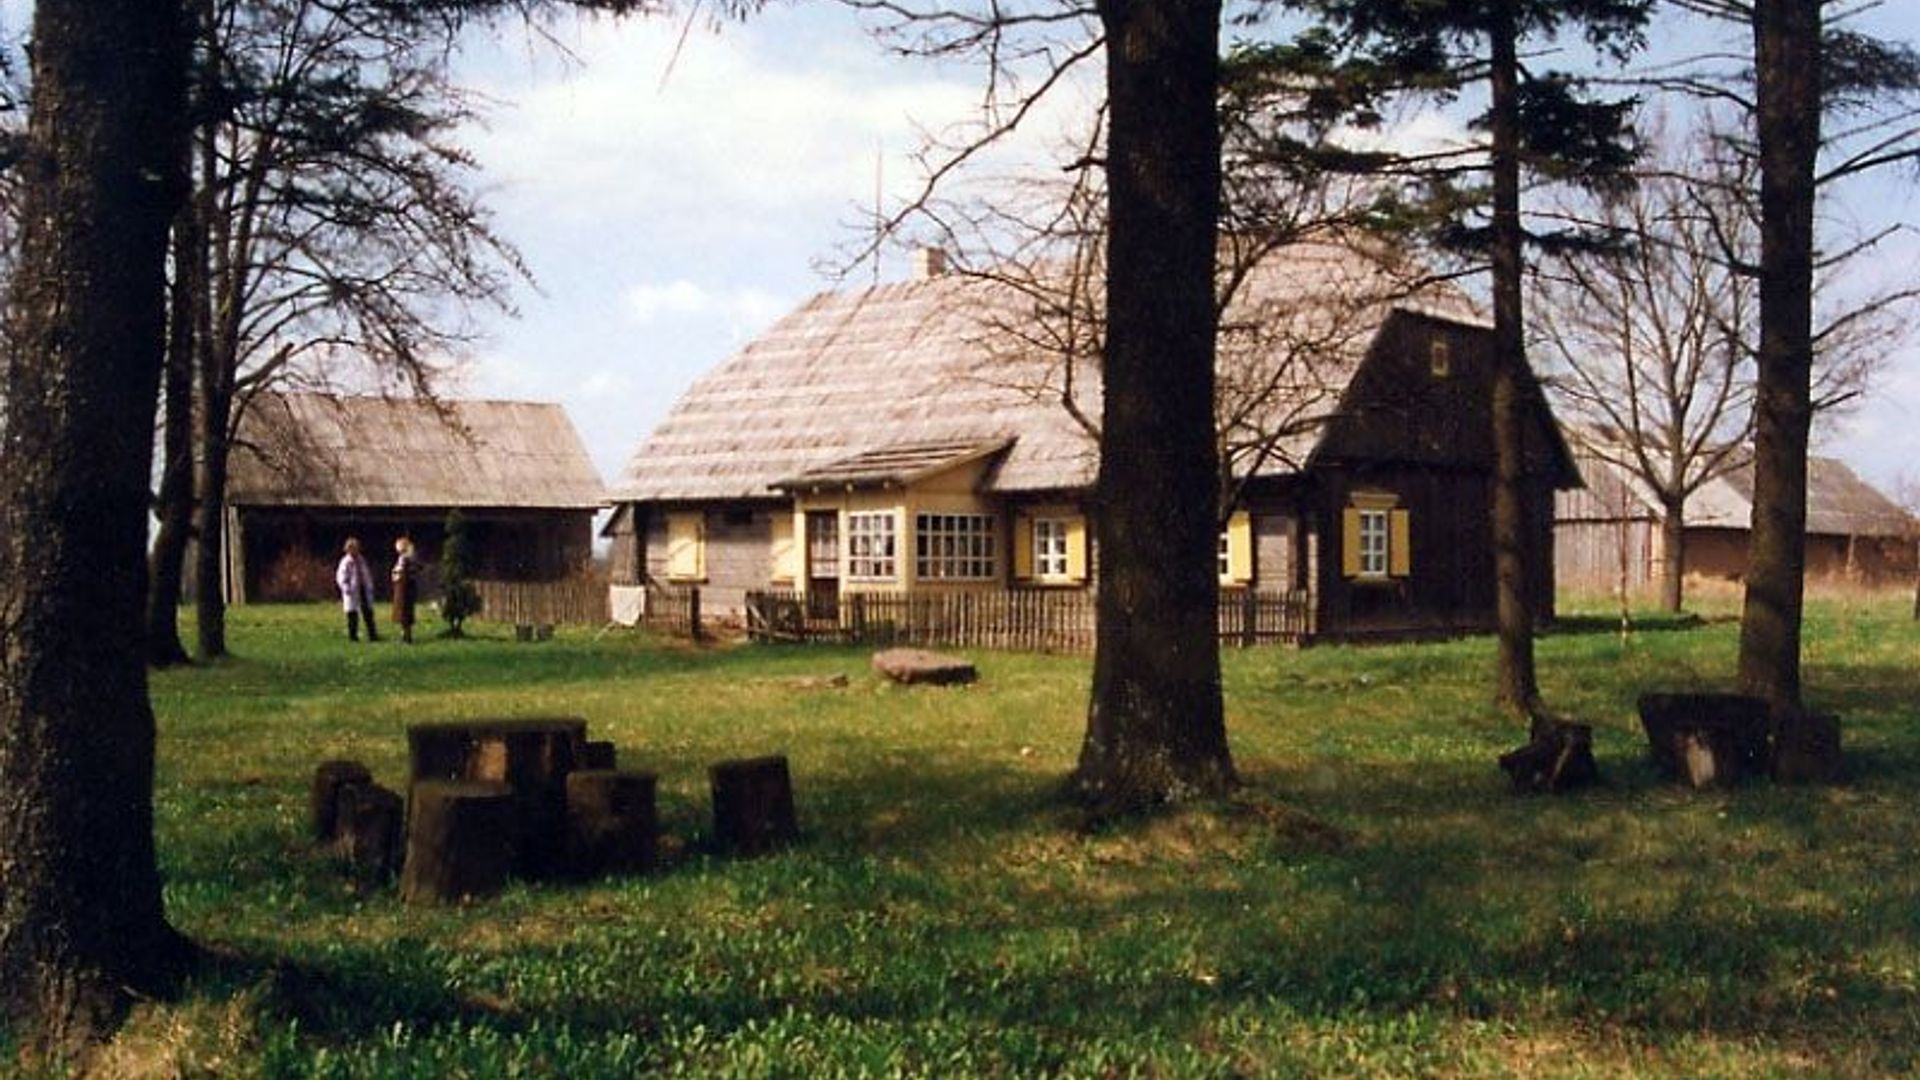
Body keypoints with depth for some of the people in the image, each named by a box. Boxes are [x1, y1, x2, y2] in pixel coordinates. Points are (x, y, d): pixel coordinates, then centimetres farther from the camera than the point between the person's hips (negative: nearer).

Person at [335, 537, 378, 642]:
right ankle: (352, 636, 8)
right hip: (353, 592, -6)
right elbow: (341, 578, -10)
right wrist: (347, 589, -20)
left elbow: (367, 575, 17)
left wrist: (369, 587, 10)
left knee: (368, 613, 5)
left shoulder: (361, 560, 10)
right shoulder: (346, 562, -8)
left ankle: (372, 635, 9)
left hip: (364, 590, 6)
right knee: (353, 615, -1)